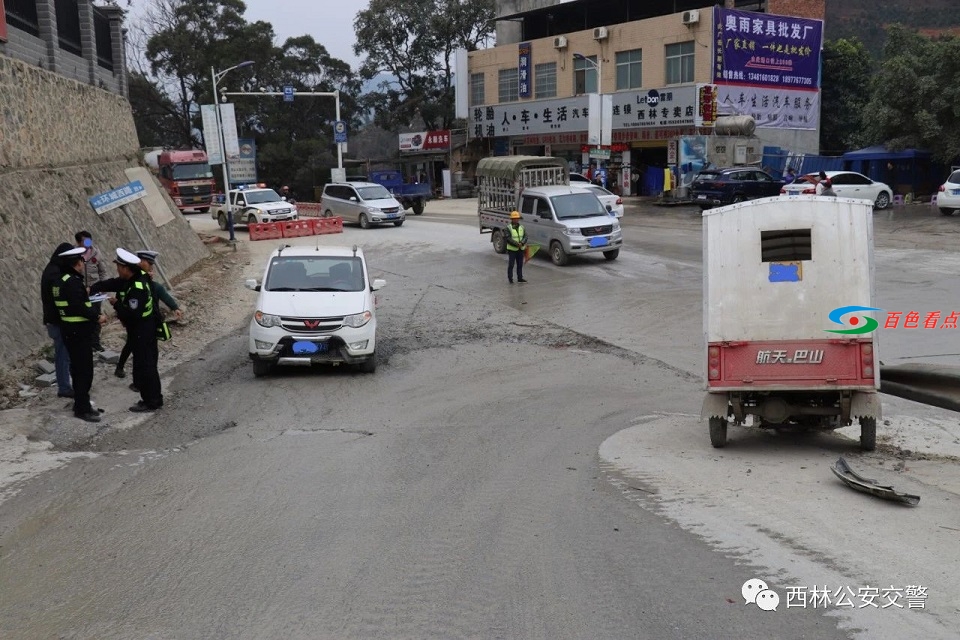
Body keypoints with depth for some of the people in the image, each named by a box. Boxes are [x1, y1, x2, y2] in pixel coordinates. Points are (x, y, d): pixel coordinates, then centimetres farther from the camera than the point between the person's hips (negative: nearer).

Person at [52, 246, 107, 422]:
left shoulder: (61, 281, 12)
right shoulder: (73, 282, -20)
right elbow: (79, 307, -27)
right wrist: (97, 317, -17)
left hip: (70, 331, 10)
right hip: (79, 332, -10)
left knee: (78, 369, 18)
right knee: (85, 371, -4)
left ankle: (80, 404, 28)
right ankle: (82, 408, 1)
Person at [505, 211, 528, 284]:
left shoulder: (522, 227, 9)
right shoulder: (509, 228, -7)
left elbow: (525, 236, 3)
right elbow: (508, 239, -16)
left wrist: (522, 243, -16)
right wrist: (516, 244, -23)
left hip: (520, 249, 5)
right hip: (512, 249, -5)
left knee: (520, 264, 10)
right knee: (511, 264, -2)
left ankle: (520, 278, 19)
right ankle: (510, 279, 5)